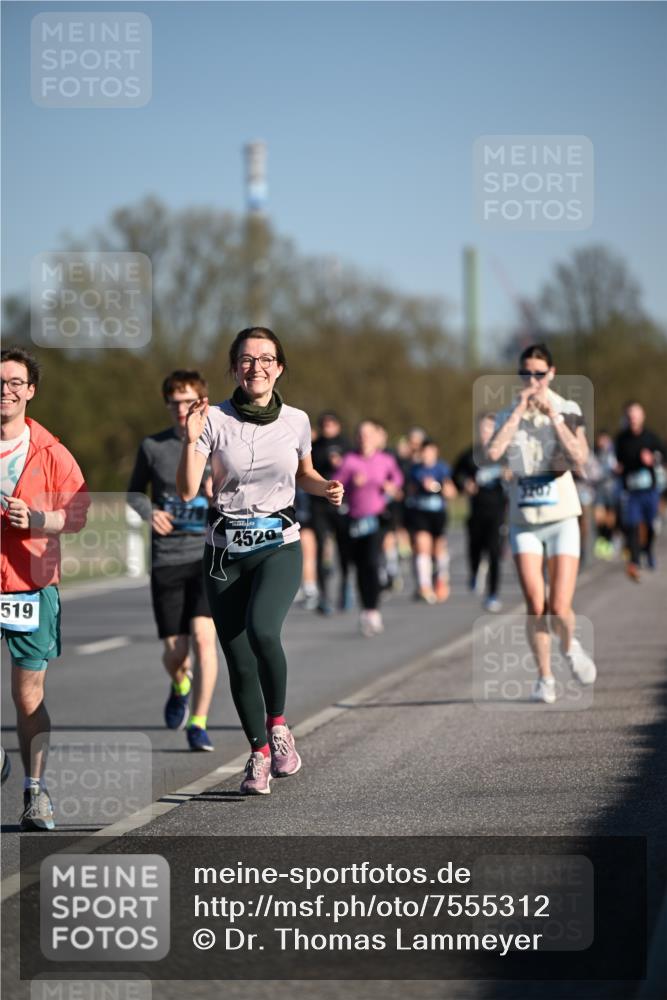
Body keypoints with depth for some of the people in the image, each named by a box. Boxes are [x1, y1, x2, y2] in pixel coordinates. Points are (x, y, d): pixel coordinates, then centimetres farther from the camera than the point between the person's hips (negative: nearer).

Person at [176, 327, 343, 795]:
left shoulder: (296, 421, 2)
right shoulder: (215, 419, -4)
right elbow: (187, 491, -9)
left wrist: (327, 487, 0)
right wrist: (191, 441, -22)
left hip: (279, 546, -1)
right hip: (226, 550, 1)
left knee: (262, 630, -28)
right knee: (237, 658, 2)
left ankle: (278, 725, -5)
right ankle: (258, 753, 22)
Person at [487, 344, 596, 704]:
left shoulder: (567, 410, 0)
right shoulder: (509, 415, 4)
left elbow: (580, 457, -16)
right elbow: (493, 452, -16)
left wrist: (552, 415, -16)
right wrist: (519, 412, -13)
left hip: (561, 517, -1)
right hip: (524, 521, 1)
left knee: (560, 610, -8)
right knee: (535, 607, -8)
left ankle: (570, 646, 25)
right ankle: (545, 678, 9)